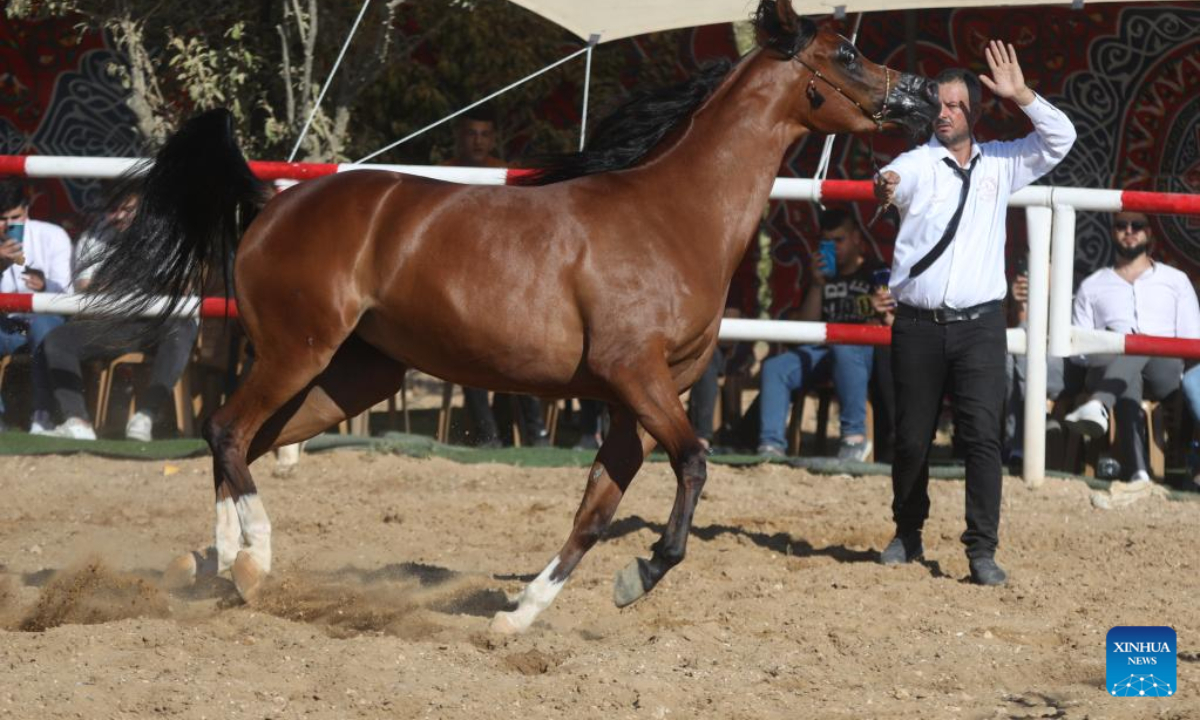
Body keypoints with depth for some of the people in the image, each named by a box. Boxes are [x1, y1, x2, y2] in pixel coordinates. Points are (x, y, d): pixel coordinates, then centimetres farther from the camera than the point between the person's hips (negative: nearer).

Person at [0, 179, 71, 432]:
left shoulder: (53, 236, -4)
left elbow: (65, 294, -11)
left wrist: (45, 286, -36)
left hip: (43, 320, -1)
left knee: (44, 325, -38)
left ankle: (41, 417, -41)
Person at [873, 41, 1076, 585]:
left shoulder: (1001, 164, 11)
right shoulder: (917, 164, 1)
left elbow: (1060, 139, 5)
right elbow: (894, 181, -21)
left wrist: (1020, 96, -8)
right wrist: (885, 188, -45)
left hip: (978, 325, 1)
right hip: (918, 326, -1)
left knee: (983, 436, -11)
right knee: (911, 438, 7)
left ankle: (982, 550, -10)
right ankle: (907, 536, 26)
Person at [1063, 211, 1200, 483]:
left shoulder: (1175, 280, 25)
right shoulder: (1092, 286, 27)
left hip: (1163, 373, 0)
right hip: (1107, 369, 0)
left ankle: (1099, 406, -66)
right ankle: (1137, 470, -59)